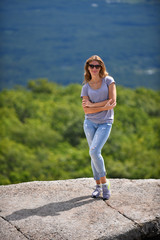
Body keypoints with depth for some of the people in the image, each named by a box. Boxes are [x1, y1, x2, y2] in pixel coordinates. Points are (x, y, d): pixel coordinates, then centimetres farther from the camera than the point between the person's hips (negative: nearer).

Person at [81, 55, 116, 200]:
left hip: (105, 122, -3)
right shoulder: (86, 87, 5)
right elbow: (86, 110, -5)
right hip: (90, 122, 3)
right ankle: (98, 185, 16)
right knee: (94, 154, 5)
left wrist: (93, 105, -8)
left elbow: (113, 101, -10)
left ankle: (105, 182, -2)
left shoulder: (108, 80, 0)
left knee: (94, 152, -17)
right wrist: (104, 107, -17)